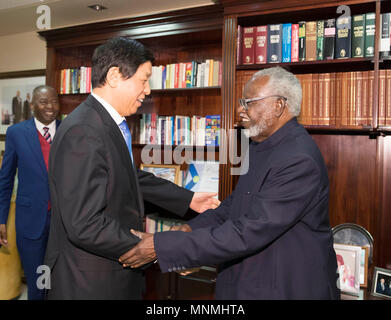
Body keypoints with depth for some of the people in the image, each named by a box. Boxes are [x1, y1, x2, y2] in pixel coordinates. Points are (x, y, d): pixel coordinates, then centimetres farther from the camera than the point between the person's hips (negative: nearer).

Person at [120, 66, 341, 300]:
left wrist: (161, 247, -27)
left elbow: (247, 234, -29)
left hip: (289, 288, -8)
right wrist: (191, 229, -5)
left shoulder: (300, 159, -25)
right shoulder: (262, 146, 6)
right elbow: (236, 203, 12)